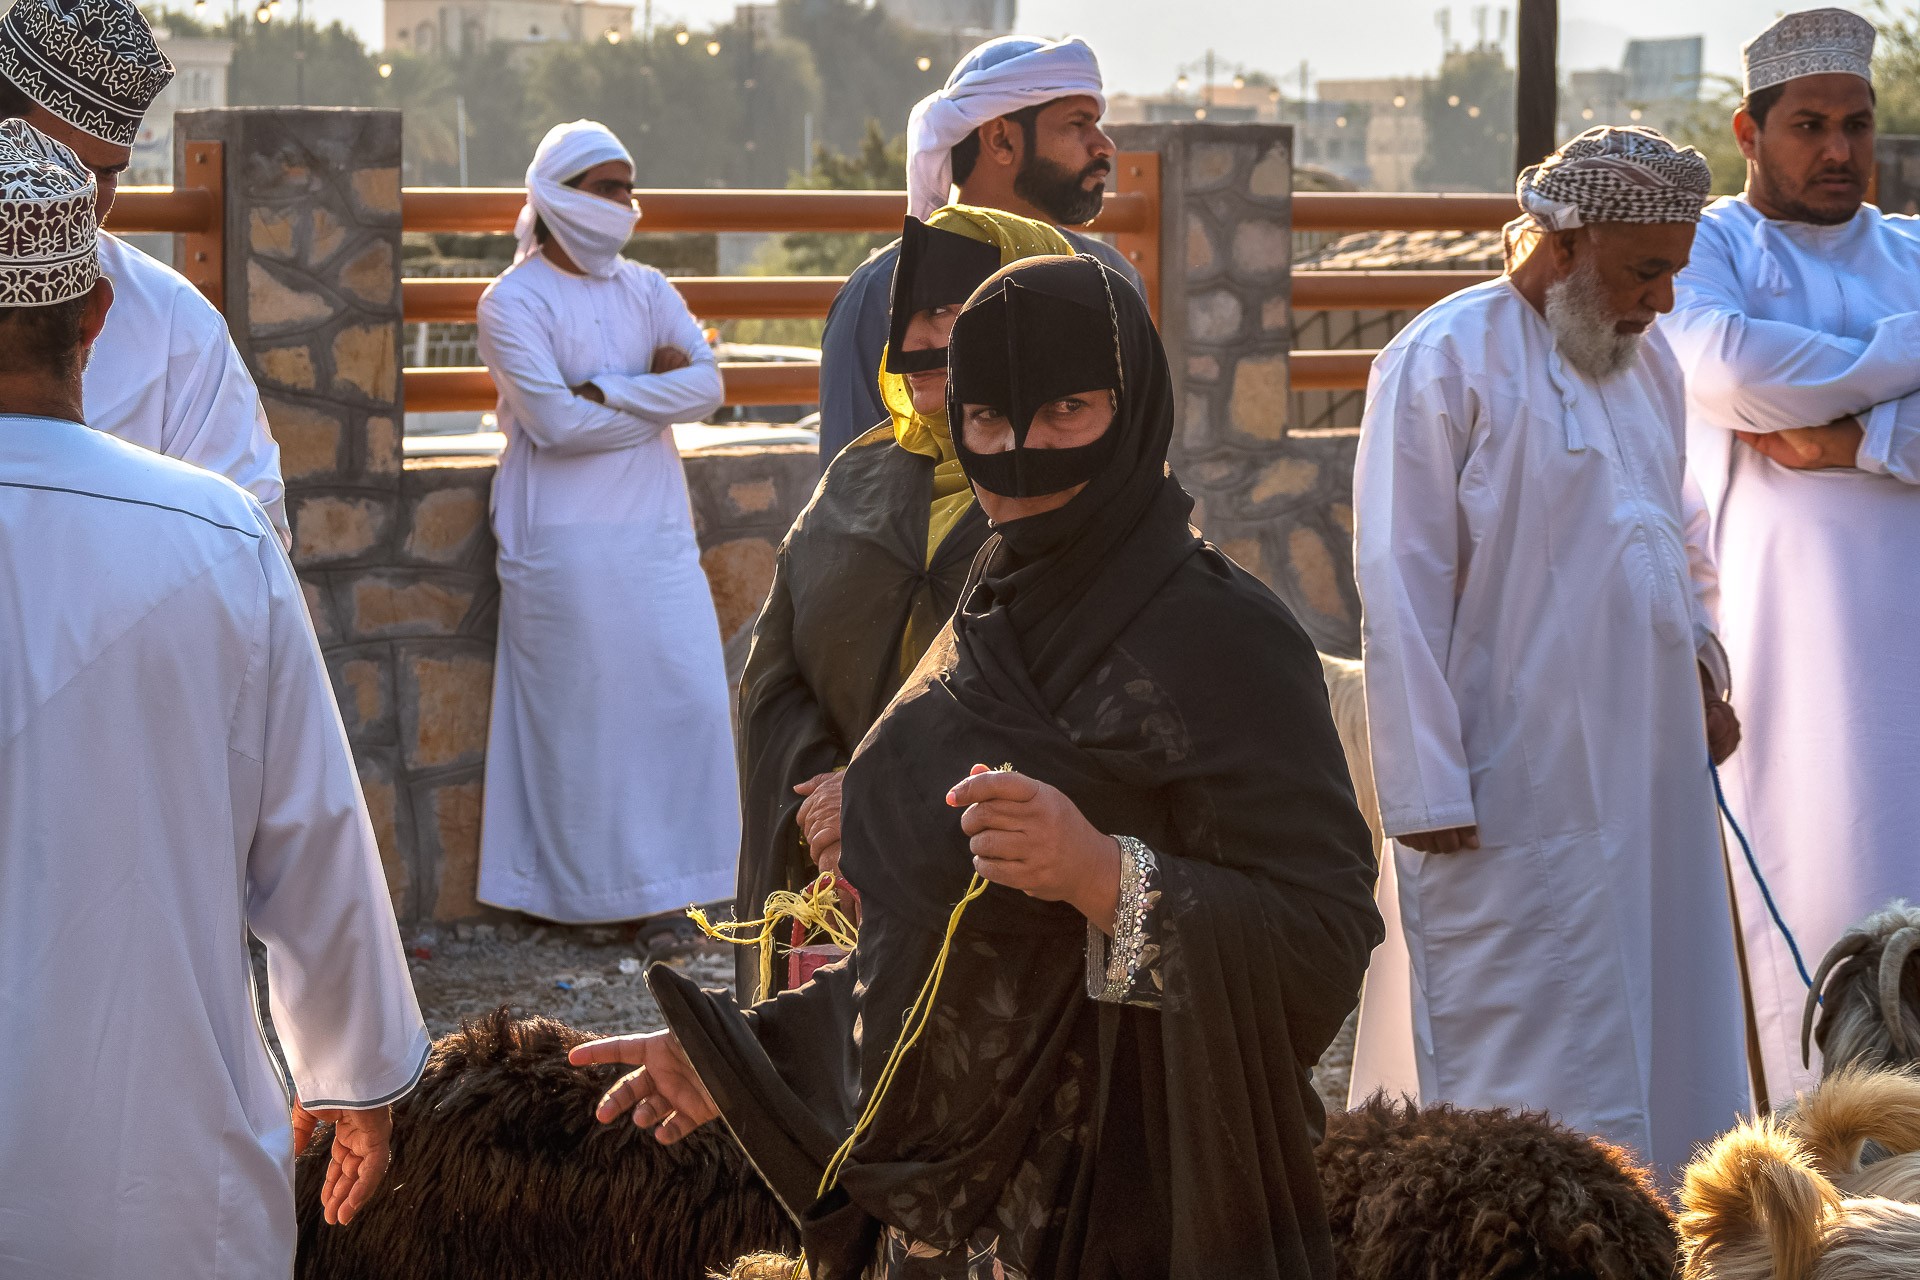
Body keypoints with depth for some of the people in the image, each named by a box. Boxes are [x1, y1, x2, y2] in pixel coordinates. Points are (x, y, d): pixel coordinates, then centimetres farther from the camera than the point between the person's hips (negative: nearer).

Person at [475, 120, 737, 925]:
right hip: (565, 540, -6)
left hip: (656, 529, 6)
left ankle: (655, 879, 13)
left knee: (685, 699, 2)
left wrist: (603, 390, -14)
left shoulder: (646, 291, 12)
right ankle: (577, 891, 6)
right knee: (578, 711, -3)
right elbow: (555, 421, -16)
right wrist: (656, 395, -6)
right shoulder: (513, 301, -4)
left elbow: (707, 385, -3)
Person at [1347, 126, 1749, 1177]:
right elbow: (1399, 589, -13)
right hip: (1513, 792, -8)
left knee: (1647, 1040, 11)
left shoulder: (1645, 362, 13)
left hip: (1646, 770, 8)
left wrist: (1698, 661, 9)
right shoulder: (1445, 362, -11)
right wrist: (1429, 791, -17)